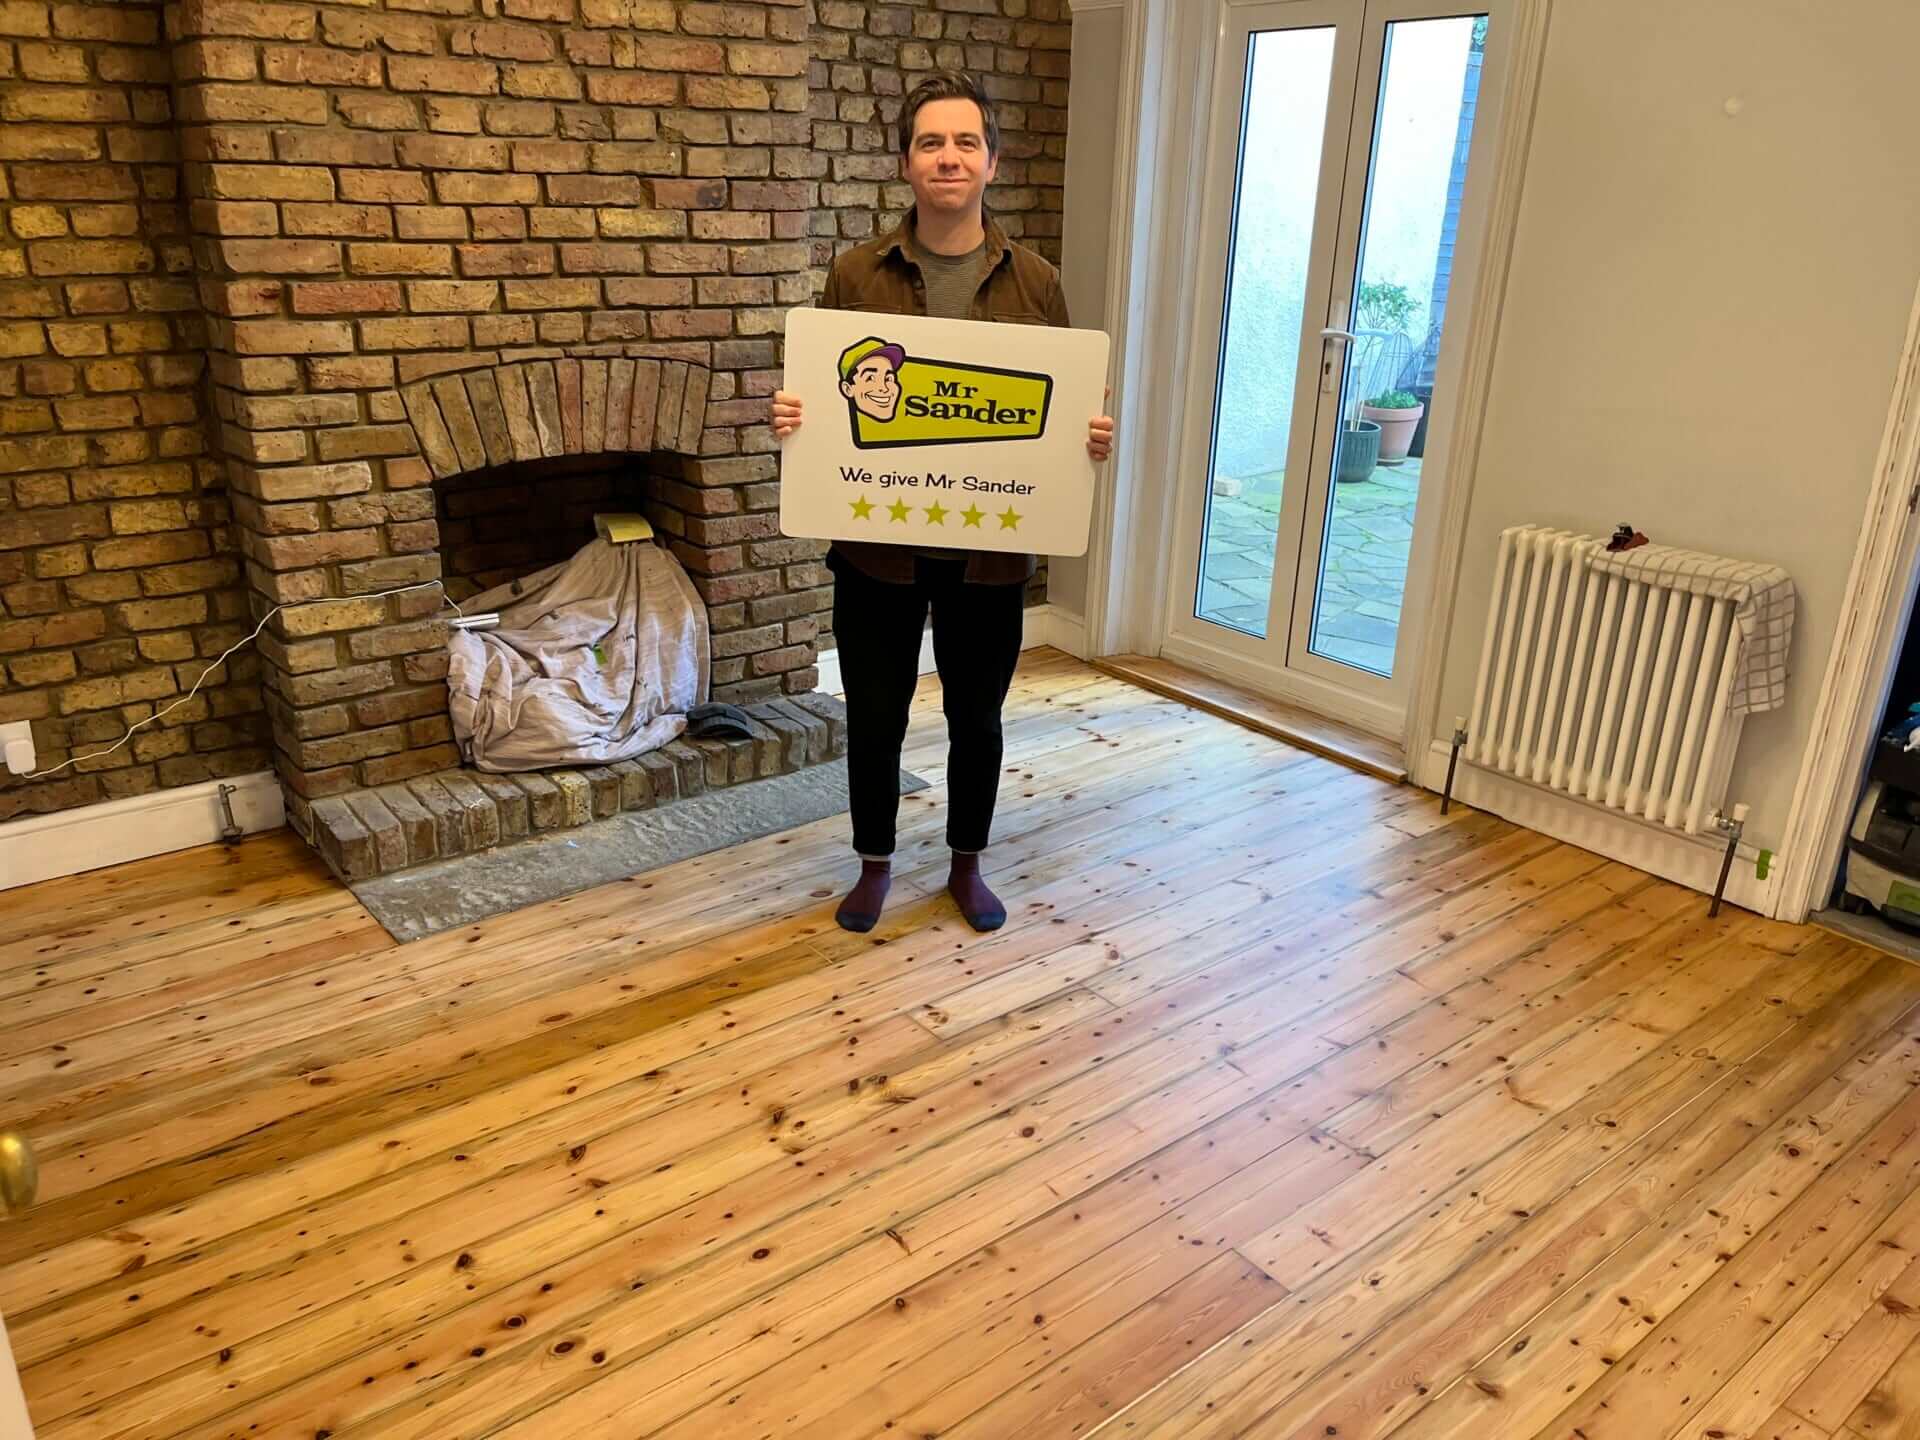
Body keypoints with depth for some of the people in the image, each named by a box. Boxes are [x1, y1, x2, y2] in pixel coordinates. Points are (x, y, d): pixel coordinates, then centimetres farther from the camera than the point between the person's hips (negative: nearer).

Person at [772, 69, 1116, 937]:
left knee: (976, 718, 14)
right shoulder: (856, 275, -3)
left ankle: (966, 866, 37)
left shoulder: (1036, 284, -1)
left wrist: (1093, 440, -16)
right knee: (874, 719, 10)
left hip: (989, 547, 1)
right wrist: (789, 418, -19)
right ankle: (875, 865, 34)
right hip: (877, 544, 0)